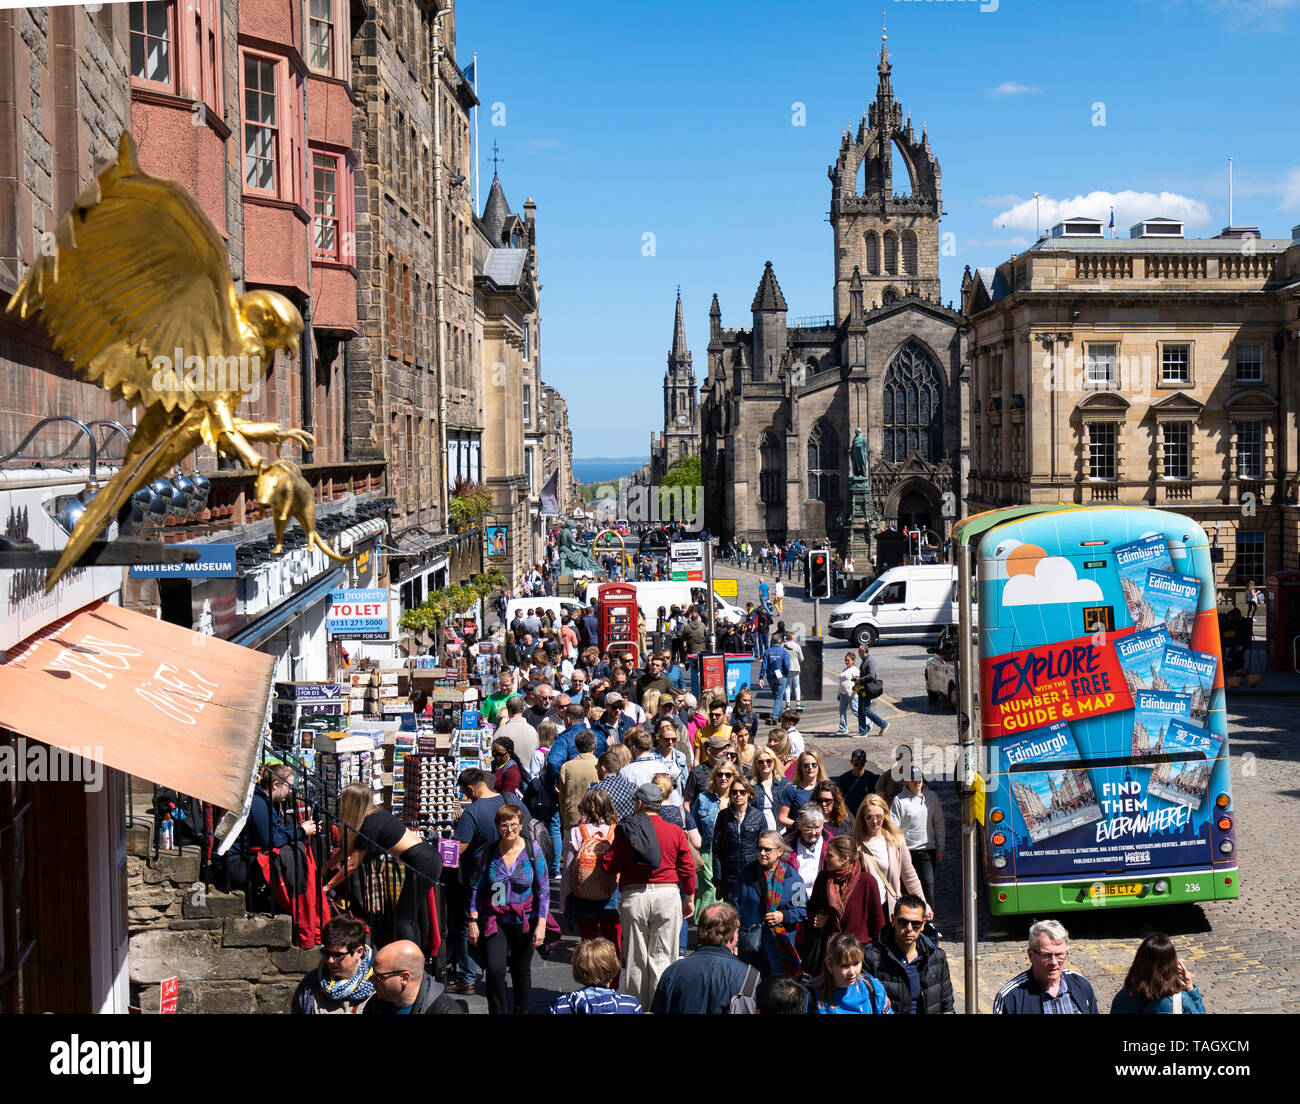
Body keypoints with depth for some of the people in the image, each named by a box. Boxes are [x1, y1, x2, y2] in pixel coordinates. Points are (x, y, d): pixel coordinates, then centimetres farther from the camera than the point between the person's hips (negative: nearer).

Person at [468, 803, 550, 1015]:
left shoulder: (532, 852, -4)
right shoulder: (490, 853, 0)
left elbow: (543, 890, -3)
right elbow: (477, 888, 6)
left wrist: (541, 923, -10)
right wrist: (473, 920, 0)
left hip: (523, 921, 0)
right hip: (494, 920, 0)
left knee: (521, 972, 10)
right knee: (495, 970, -13)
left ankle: (522, 1012, 27)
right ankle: (496, 1012, 1)